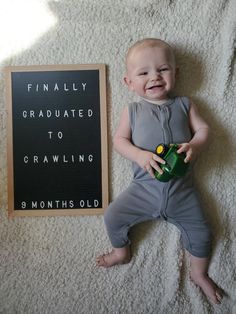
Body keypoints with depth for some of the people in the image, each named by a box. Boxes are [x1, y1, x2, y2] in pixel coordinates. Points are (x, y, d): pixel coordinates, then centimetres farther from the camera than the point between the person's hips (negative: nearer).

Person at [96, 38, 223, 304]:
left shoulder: (183, 105, 5)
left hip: (181, 190, 1)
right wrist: (141, 156, -22)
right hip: (145, 188, 0)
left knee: (201, 233, 6)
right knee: (112, 216, -4)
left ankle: (199, 274, 36)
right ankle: (121, 252, 29)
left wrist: (194, 146, -20)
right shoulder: (133, 110, 2)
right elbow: (119, 139, -2)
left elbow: (203, 129, 4)